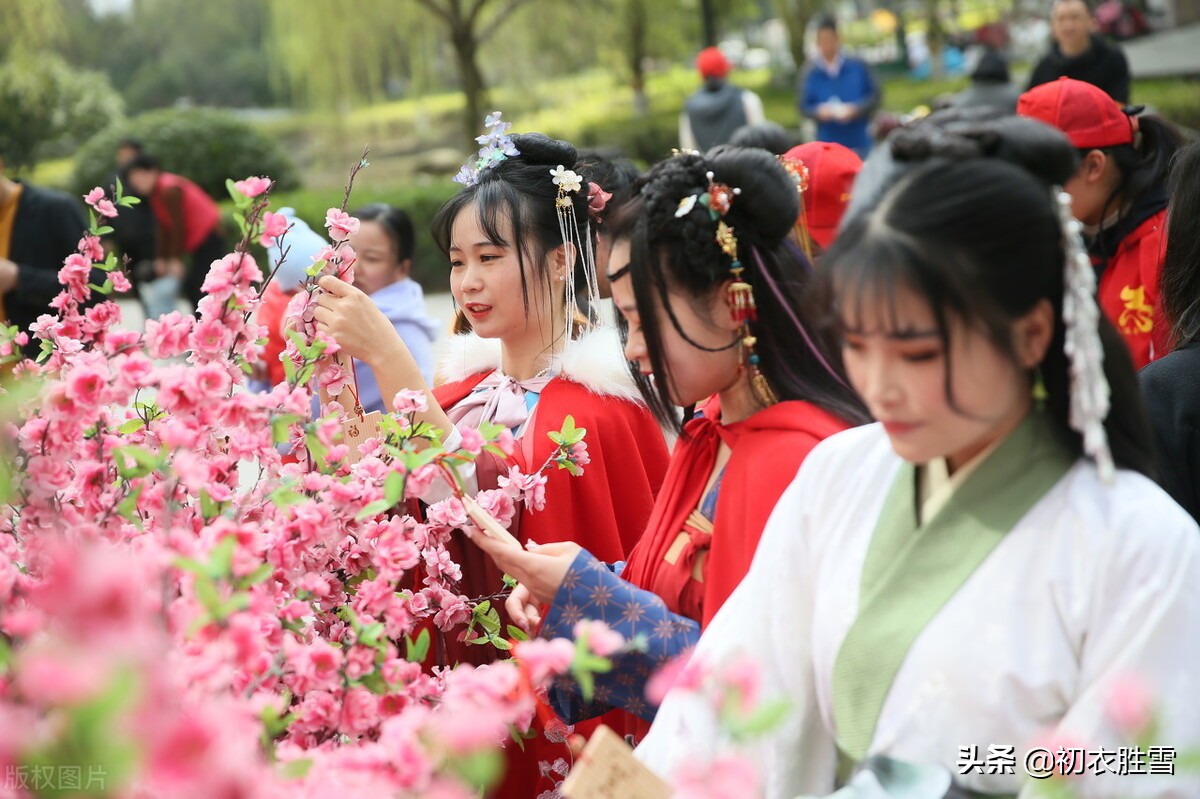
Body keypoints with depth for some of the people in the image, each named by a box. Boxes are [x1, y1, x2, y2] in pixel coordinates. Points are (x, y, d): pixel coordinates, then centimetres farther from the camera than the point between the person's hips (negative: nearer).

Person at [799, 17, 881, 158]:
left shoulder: (858, 66, -2)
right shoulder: (810, 73, 0)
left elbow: (875, 96, 3)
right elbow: (804, 106, 5)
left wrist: (856, 109, -13)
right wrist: (819, 112, -15)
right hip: (828, 145, 0)